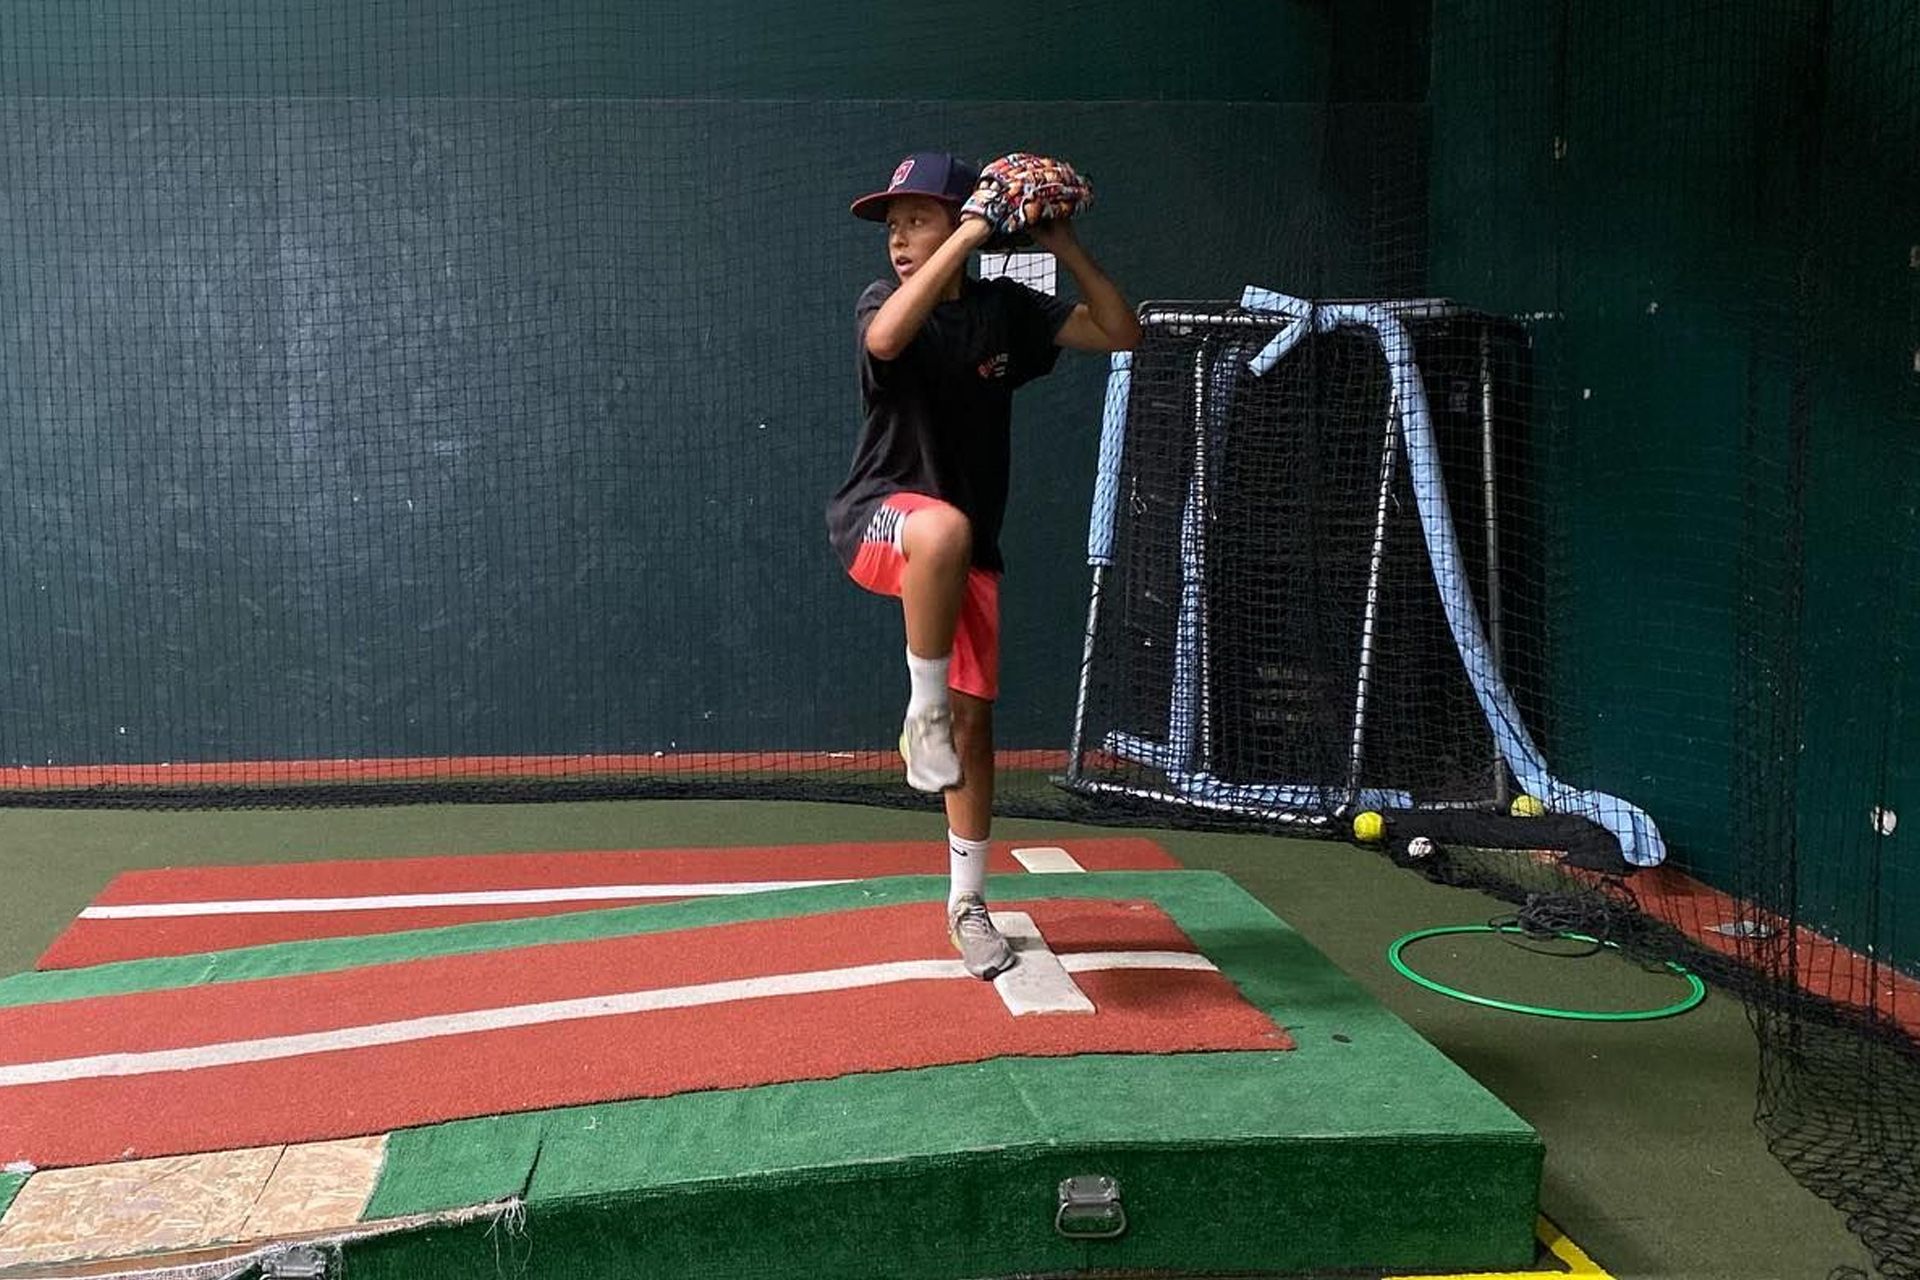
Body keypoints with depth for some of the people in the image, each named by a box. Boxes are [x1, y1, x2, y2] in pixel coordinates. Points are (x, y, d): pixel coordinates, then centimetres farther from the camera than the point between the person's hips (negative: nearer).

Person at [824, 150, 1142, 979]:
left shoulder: (1005, 309, 1)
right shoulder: (882, 302, -9)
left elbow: (1121, 333, 0)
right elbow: (887, 337, -35)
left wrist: (1066, 251, -13)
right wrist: (968, 238, -34)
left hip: (968, 550, 4)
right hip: (878, 520, -4)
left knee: (974, 721, 5)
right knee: (944, 529, -42)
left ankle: (966, 903, 21)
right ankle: (922, 708, -22)